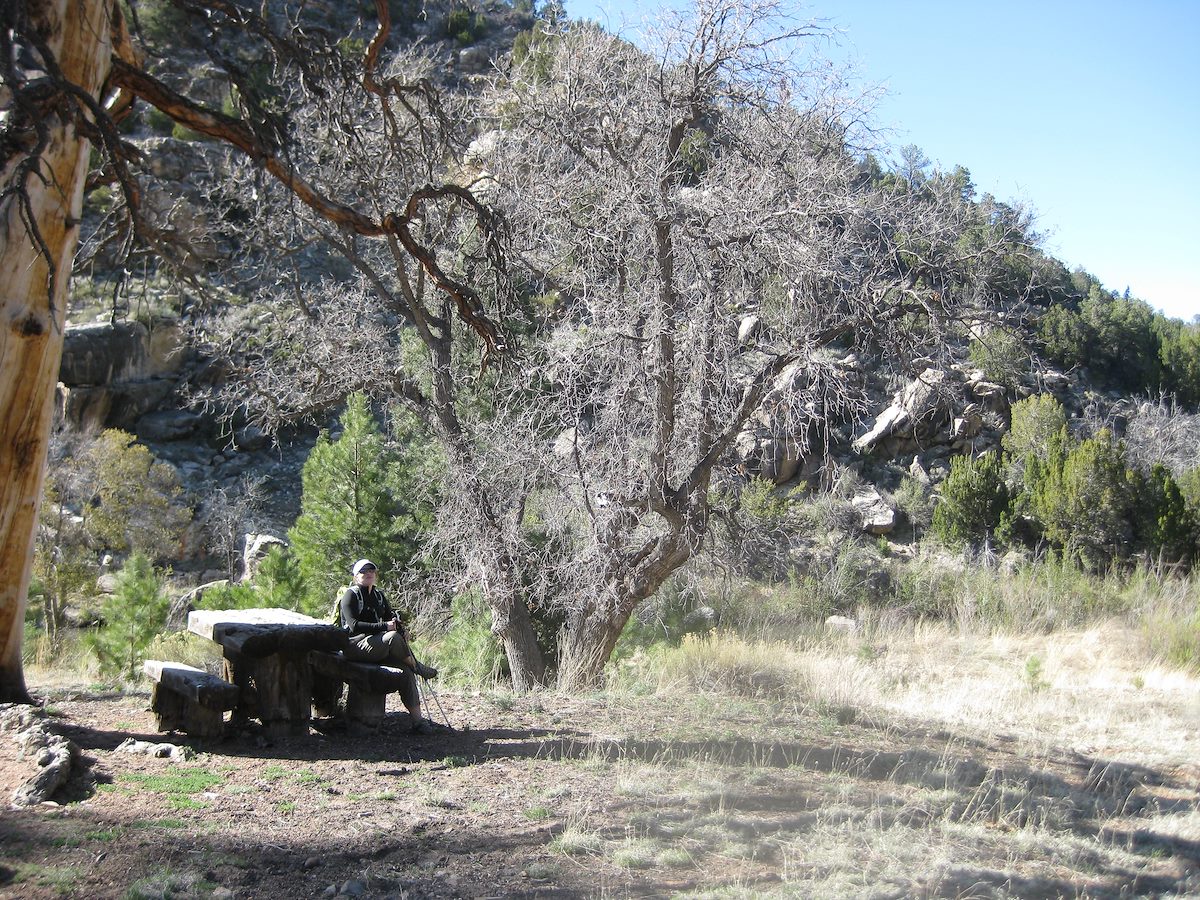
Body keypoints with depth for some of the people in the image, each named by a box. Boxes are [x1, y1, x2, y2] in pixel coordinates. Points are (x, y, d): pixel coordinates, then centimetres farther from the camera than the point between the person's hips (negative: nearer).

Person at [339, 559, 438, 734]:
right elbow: (354, 626, -15)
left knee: (406, 669, -17)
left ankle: (417, 718, -18)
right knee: (393, 637, -33)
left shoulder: (379, 596, 19)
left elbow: (390, 618, 20)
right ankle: (418, 667, -10)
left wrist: (399, 628, -5)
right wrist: (384, 626, -22)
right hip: (356, 646, -7)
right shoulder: (350, 595, -2)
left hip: (378, 647, 7)